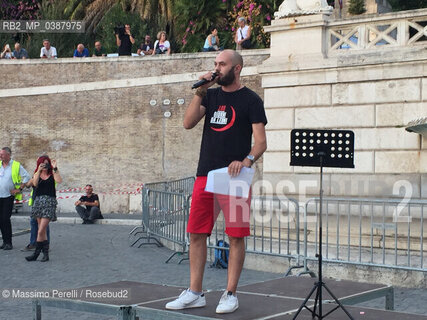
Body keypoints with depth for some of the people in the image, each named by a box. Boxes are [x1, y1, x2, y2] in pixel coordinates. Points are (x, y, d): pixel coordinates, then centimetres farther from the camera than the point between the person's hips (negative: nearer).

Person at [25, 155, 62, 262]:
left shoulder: (52, 174, 6)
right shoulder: (37, 174, 13)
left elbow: (59, 181, -14)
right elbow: (35, 183, -7)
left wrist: (55, 168, -15)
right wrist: (39, 170, -13)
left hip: (49, 202, -4)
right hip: (38, 201, 4)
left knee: (41, 231, -10)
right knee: (42, 231, 6)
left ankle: (36, 254, -3)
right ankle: (46, 254, 13)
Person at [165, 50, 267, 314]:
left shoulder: (251, 100, 0)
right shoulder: (211, 95, 15)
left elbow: (261, 142, -6)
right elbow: (188, 123, 2)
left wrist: (247, 160, -24)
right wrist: (200, 92, -4)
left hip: (234, 178, -5)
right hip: (205, 174, 5)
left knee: (236, 236, -2)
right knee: (197, 233, 5)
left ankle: (230, 294, 6)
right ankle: (195, 293, 12)